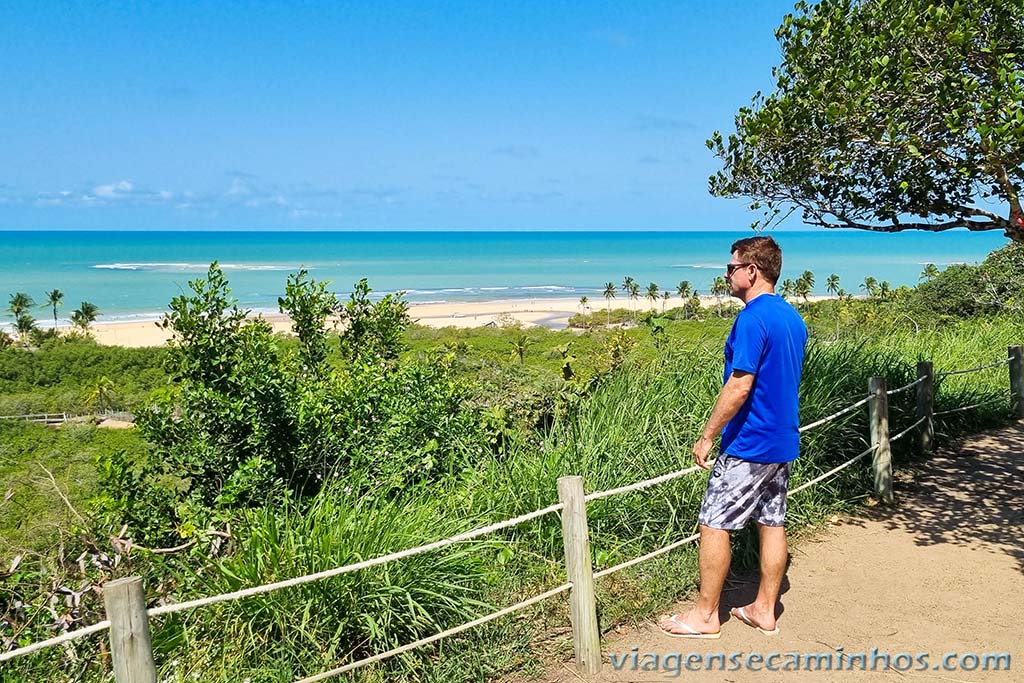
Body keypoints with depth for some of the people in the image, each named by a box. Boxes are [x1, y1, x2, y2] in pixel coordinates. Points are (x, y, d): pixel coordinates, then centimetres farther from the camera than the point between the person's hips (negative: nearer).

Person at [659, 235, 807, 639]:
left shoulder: (753, 319, -20)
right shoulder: (793, 318, 10)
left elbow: (740, 387, -24)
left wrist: (707, 437, -16)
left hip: (748, 444, -9)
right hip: (783, 440, 9)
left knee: (713, 525, 1)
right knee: (772, 523, 14)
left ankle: (705, 615, 11)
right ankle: (764, 610, 24)